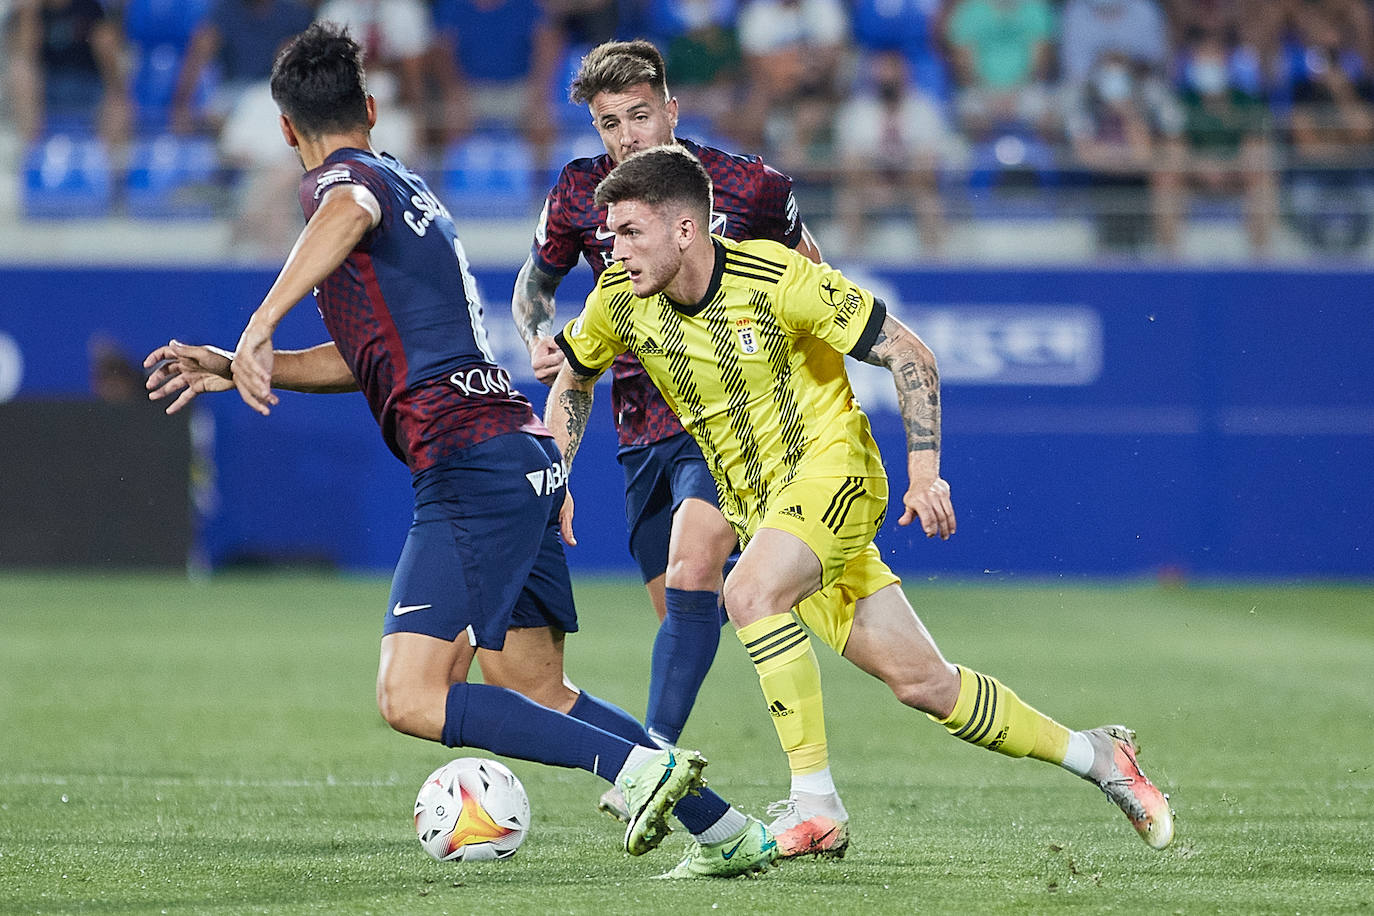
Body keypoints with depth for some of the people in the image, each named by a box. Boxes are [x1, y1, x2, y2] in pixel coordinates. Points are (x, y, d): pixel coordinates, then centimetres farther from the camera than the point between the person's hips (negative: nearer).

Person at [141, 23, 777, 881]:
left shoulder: (339, 180, -2)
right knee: (537, 694, 17)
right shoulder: (413, 191, 27)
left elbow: (350, 211, -30)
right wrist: (234, 368, 30)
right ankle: (729, 831, 16)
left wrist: (262, 325, -35)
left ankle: (640, 768, -21)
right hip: (527, 456, 9)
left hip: (471, 461, -9)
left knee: (411, 697, -15)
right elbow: (370, 360, 34)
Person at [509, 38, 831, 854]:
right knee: (677, 605, 6)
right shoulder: (582, 193, -1)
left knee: (690, 571, -25)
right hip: (644, 427, 5)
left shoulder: (745, 186, -8)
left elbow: (806, 267, 11)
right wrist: (540, 338, -4)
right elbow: (535, 282, 17)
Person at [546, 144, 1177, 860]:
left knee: (750, 593, -34)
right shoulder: (618, 299, -5)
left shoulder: (777, 277, -19)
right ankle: (1093, 755, 16)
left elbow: (910, 355, -13)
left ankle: (816, 805, -28)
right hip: (757, 506, 5)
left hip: (832, 465, -5)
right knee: (921, 682, 1)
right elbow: (573, 379, 17)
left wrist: (925, 474, -20)